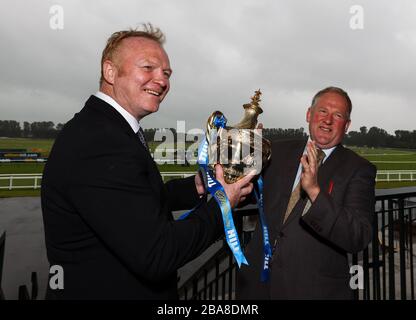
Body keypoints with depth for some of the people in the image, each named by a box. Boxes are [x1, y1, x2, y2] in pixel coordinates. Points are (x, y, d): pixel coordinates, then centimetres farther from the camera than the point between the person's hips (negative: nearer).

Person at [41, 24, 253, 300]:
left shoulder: (102, 128, 1)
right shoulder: (101, 143, -29)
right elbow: (156, 256, -29)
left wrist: (194, 188, -2)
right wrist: (220, 205, -17)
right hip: (104, 291, -8)